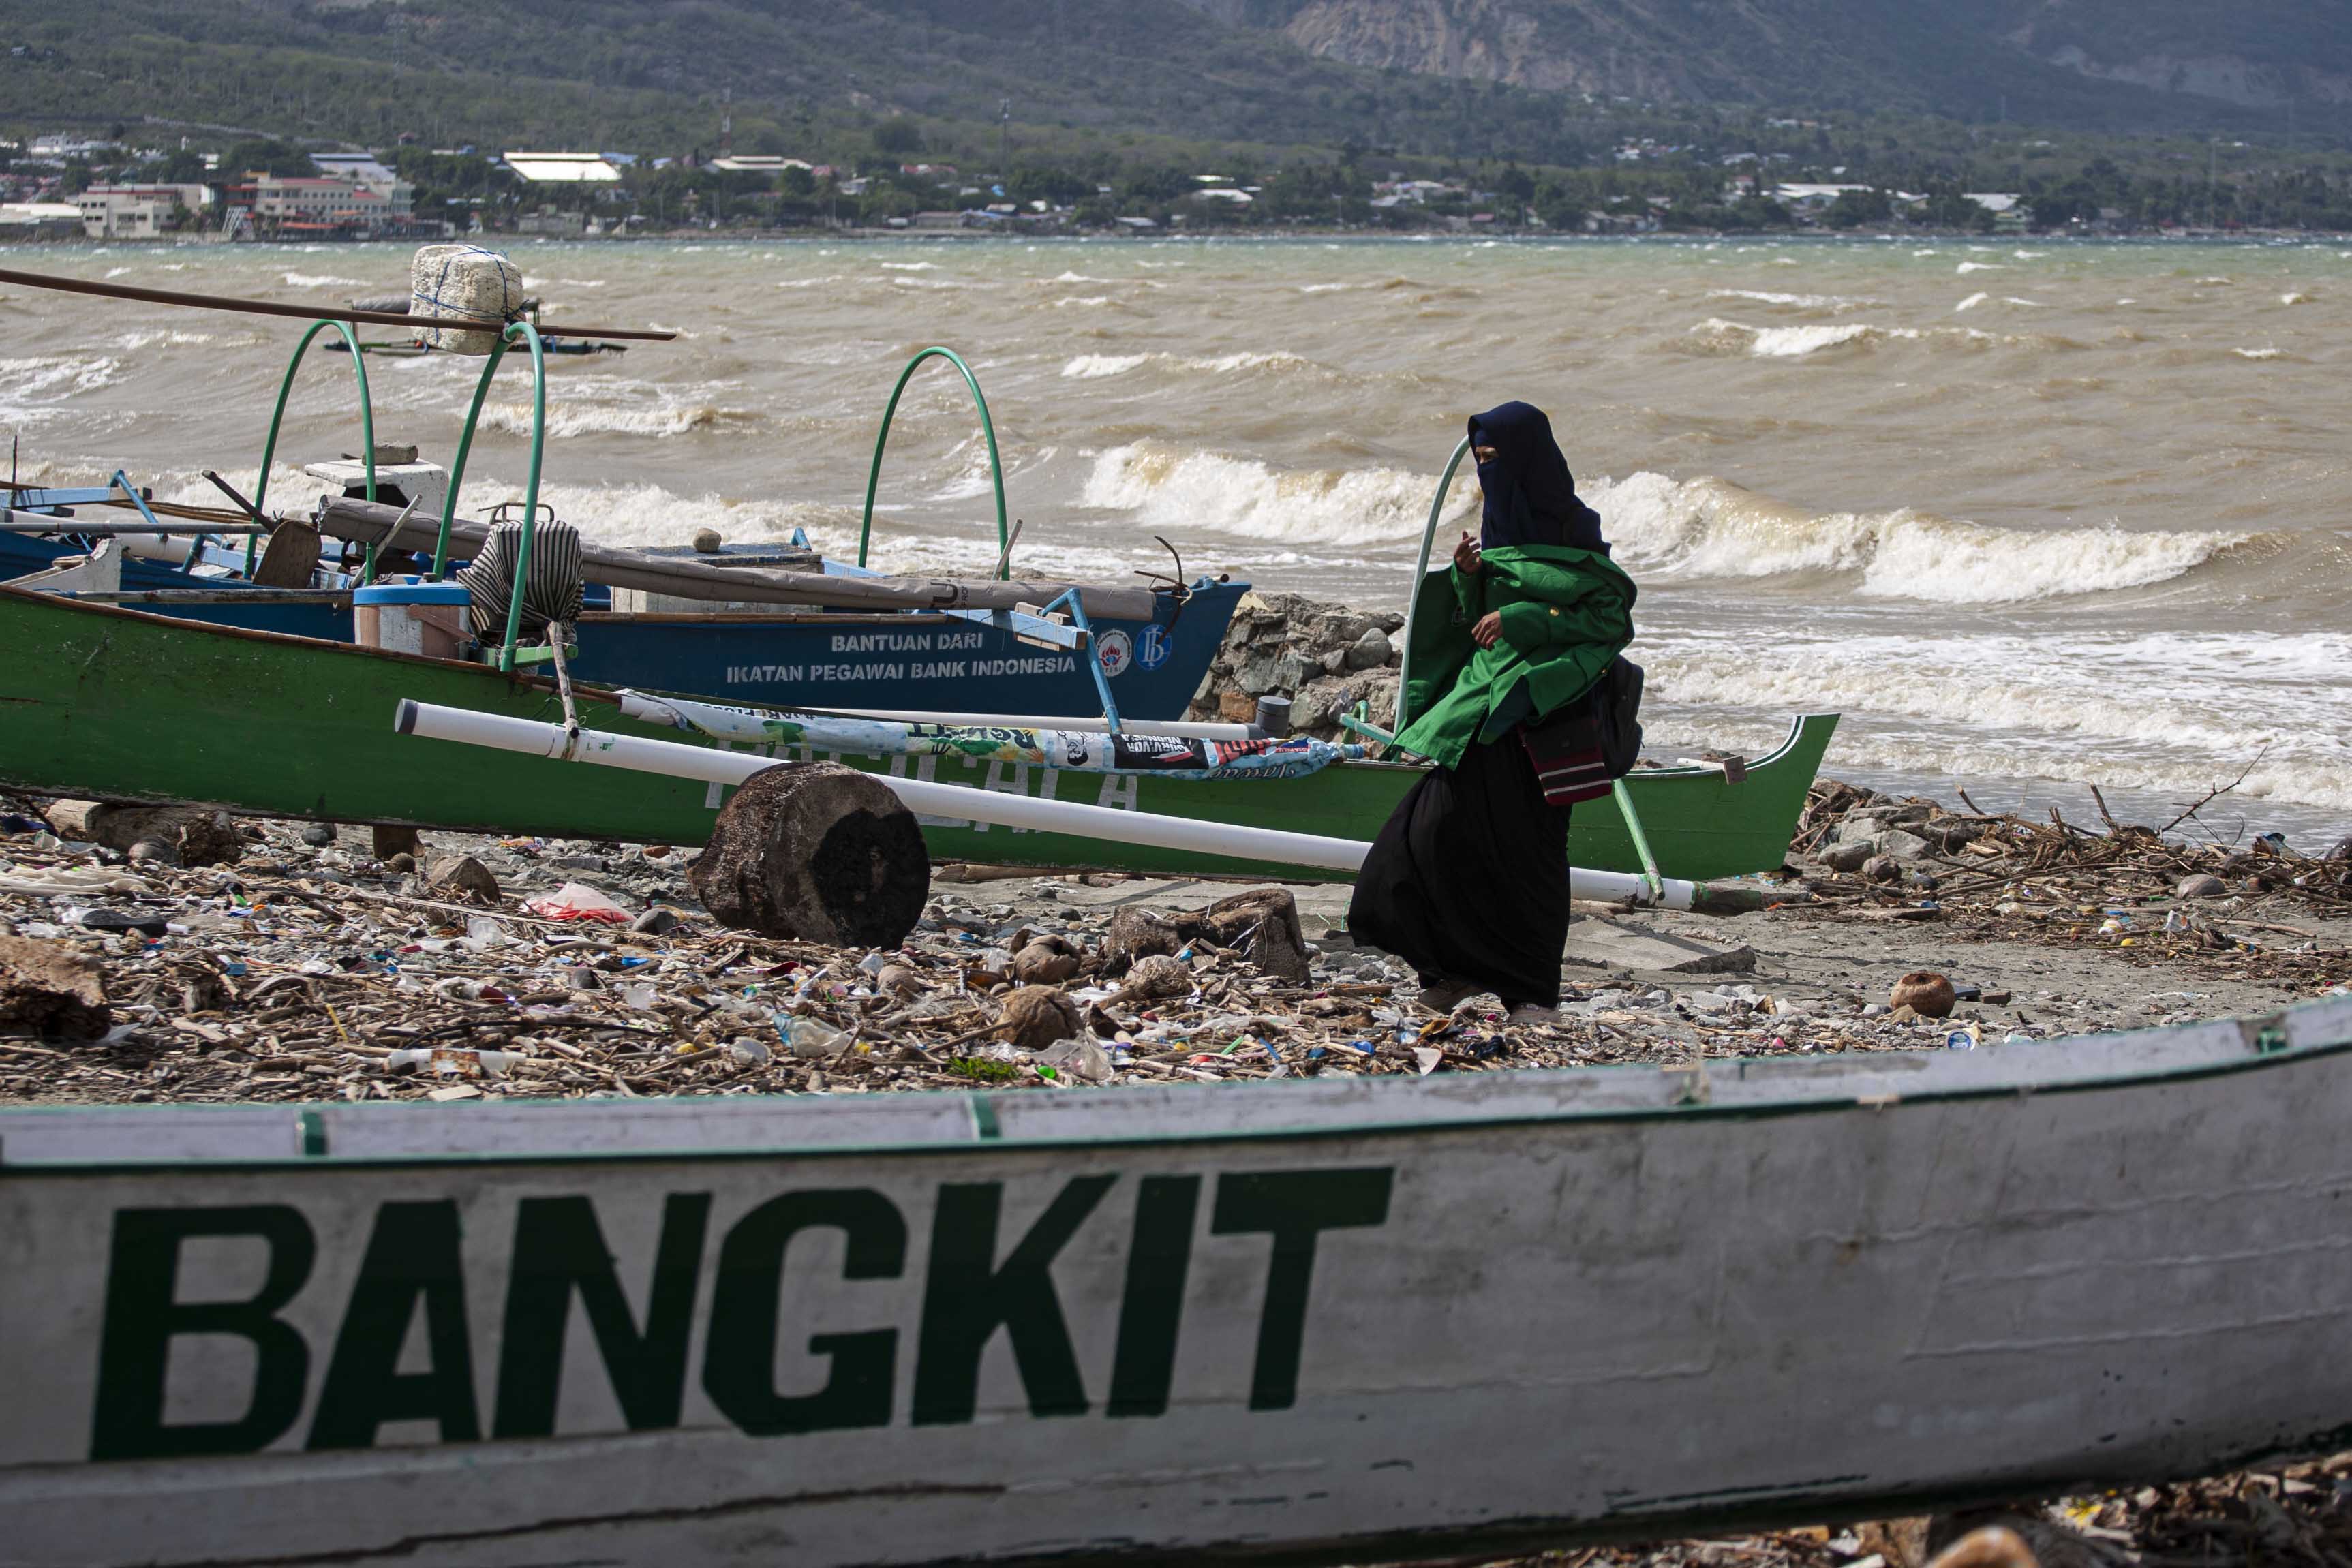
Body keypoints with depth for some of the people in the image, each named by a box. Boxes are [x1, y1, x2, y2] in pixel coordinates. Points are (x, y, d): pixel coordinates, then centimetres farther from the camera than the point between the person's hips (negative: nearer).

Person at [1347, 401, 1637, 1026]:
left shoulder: (1571, 531, -8)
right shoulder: (1498, 524, 13)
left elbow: (1613, 617, -12)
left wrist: (1519, 619, -16)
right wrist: (1468, 576, -3)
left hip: (1537, 709, -7)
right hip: (1483, 705, 7)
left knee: (1525, 846, -4)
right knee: (1442, 829, -1)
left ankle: (1535, 990, 5)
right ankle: (1463, 966, 11)